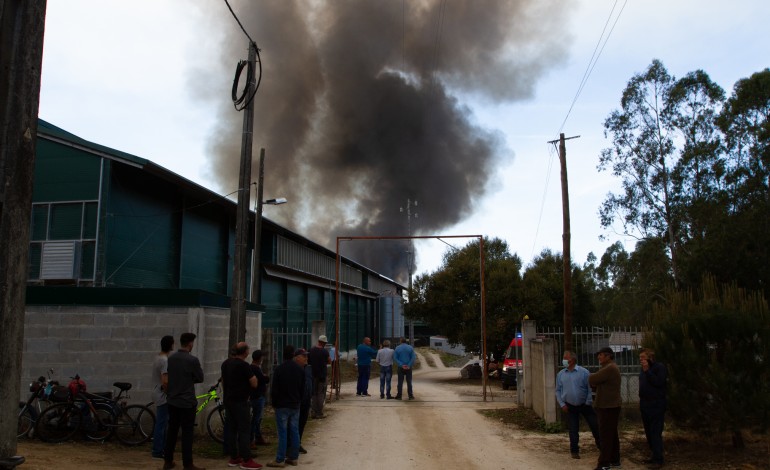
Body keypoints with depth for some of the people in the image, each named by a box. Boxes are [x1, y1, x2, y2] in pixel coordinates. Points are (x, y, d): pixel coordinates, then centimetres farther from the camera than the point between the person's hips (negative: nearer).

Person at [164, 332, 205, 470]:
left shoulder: (170, 358, 2)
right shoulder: (192, 360, -17)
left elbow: (168, 377, 14)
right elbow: (200, 378, -6)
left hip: (172, 400, 6)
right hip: (187, 402, -6)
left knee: (172, 430, 14)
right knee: (187, 433, 0)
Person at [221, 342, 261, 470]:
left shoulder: (225, 363, 9)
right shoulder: (244, 365, -17)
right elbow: (254, 384, -14)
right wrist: (253, 376, 4)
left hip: (228, 400, 8)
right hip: (240, 401, -8)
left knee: (231, 429, 11)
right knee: (244, 430, -4)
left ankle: (234, 458, 16)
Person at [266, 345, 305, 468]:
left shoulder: (279, 369, -13)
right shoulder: (300, 369, 4)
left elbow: (274, 389, -11)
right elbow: (303, 388, 10)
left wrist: (273, 403, 2)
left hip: (282, 405, -5)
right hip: (296, 405, 5)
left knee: (282, 433, -3)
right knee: (294, 431, 9)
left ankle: (280, 460, 0)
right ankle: (293, 457, 14)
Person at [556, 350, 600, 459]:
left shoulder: (584, 372, -10)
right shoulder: (560, 374, 0)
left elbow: (590, 388, -7)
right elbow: (558, 391, 5)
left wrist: (588, 403, -11)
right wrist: (562, 404, -3)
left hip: (585, 405, -2)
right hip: (570, 407, 2)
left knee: (595, 425, 5)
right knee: (573, 430, 5)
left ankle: (601, 446, 24)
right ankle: (574, 451, 18)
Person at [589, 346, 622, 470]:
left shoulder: (610, 368, -18)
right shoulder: (610, 367, 18)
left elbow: (592, 380, -19)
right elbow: (596, 382, 16)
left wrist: (592, 376, 2)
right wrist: (594, 378, -6)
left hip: (607, 407, -11)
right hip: (610, 406, 11)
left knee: (605, 436, -8)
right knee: (612, 434, 15)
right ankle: (614, 460, 22)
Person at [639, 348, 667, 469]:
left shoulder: (660, 367, -10)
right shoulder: (644, 369, 14)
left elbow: (658, 382, -23)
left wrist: (647, 370, -24)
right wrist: (641, 401, 17)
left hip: (656, 405, -8)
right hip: (645, 405, 8)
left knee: (655, 432, -9)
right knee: (649, 432, 11)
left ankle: (658, 460, -5)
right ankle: (655, 456, 20)